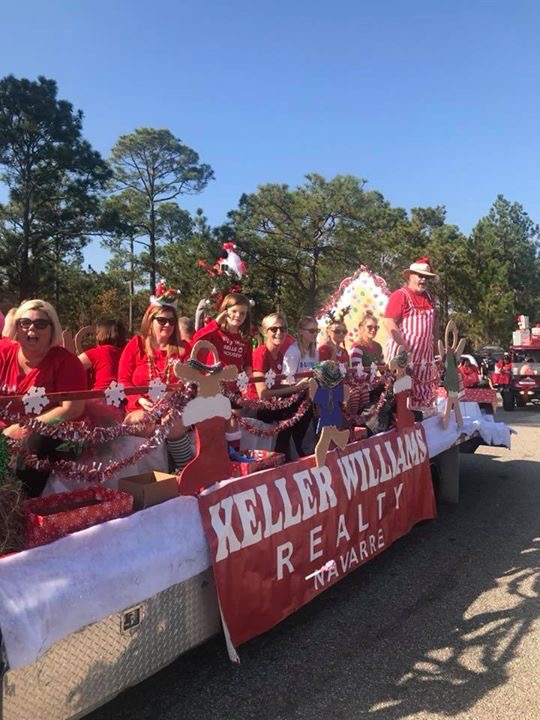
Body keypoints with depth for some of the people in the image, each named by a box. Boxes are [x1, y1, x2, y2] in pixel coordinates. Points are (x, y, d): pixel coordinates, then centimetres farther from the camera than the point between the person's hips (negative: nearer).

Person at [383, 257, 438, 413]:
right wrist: (404, 347, -22)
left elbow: (432, 324, 22)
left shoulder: (428, 297, 15)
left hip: (424, 354, 8)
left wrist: (434, 346, 14)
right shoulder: (400, 295, -10)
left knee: (422, 390, 12)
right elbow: (389, 322, -17)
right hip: (403, 353, -8)